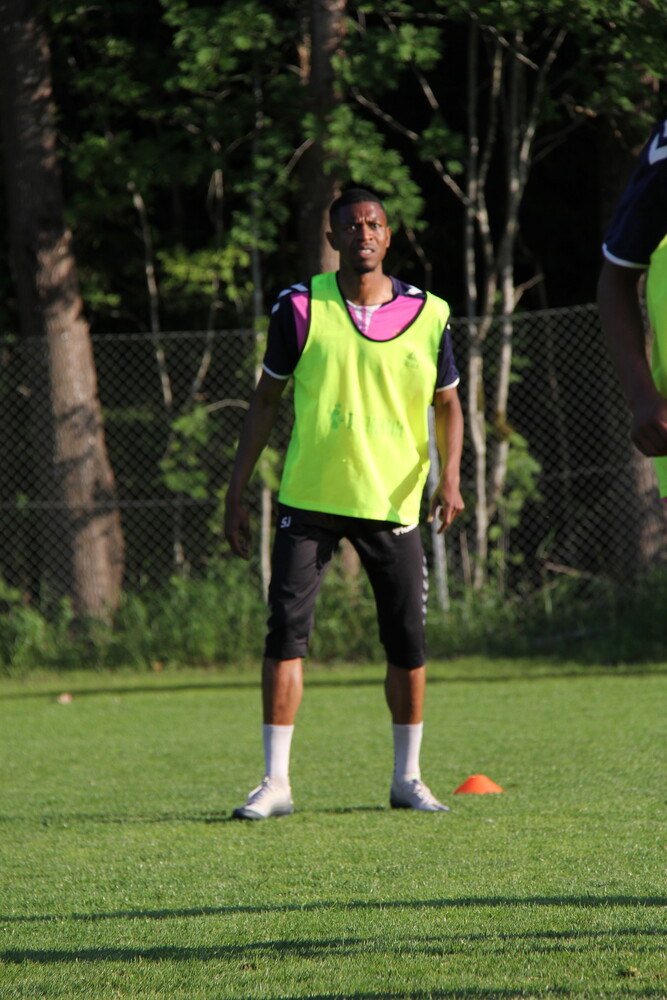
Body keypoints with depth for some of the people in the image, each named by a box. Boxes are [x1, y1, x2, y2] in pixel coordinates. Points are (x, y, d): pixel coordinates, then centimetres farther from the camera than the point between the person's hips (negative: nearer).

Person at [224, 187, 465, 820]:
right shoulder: (301, 308, -2)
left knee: (407, 641, 2)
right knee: (286, 629, -10)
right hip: (309, 501, -1)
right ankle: (276, 783, -6)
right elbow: (265, 400, 6)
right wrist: (236, 494, 3)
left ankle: (407, 778, 18)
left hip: (392, 504, 1)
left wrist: (449, 476, -6)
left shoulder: (427, 315, 1)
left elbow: (448, 404, 11)